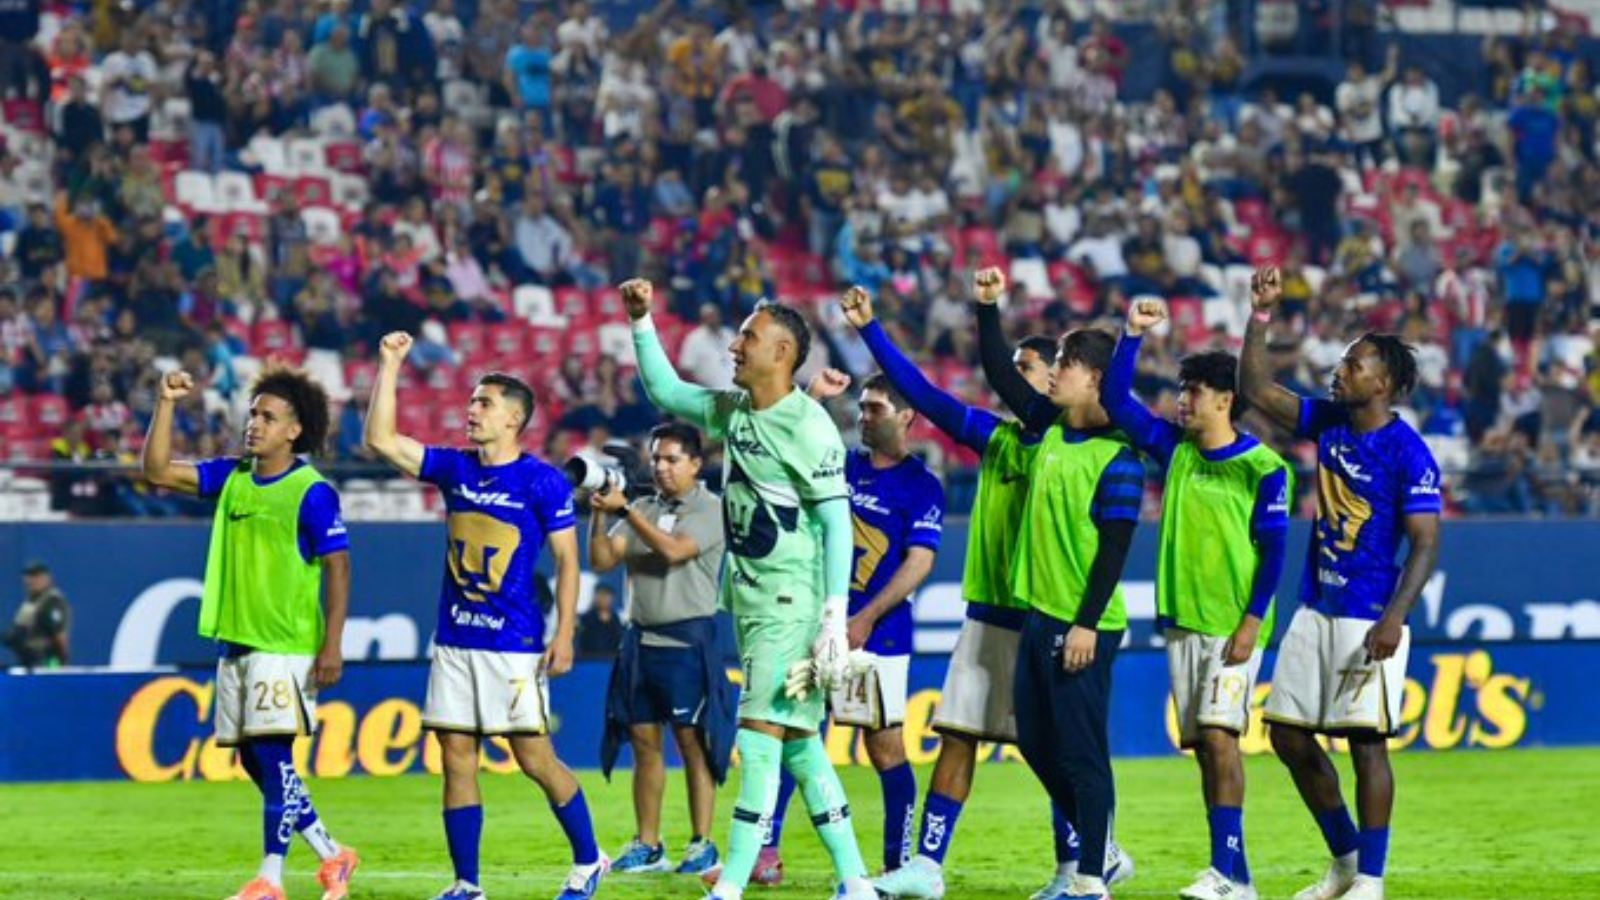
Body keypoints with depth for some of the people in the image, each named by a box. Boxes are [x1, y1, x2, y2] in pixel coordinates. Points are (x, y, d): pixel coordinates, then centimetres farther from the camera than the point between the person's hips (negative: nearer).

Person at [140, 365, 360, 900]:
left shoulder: (312, 493, -10)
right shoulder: (231, 477, 10)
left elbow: (338, 569, -11)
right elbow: (158, 471, 8)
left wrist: (332, 646, -17)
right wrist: (166, 405, -2)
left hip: (287, 645, -8)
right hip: (234, 641, 8)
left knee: (272, 754, -11)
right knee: (254, 759, 10)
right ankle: (332, 856, 21)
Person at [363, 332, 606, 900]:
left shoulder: (543, 481, -7)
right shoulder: (455, 469, 9)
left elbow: (567, 559, -7)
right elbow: (380, 440, 6)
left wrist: (565, 635, -13)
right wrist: (389, 367, 2)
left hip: (515, 643, -6)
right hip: (454, 640, 6)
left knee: (535, 758, -4)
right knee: (456, 759, 3)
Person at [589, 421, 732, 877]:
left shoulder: (710, 509, -3)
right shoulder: (642, 510, 14)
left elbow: (673, 550, -18)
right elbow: (602, 561, 7)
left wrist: (624, 510, -20)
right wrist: (599, 517, -9)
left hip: (688, 639, -6)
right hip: (640, 639, 6)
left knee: (693, 741, -6)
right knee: (644, 740, 7)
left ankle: (702, 847, -4)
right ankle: (647, 845, 12)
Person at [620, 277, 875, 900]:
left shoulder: (808, 426, -14)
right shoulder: (733, 410, 9)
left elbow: (837, 525, -15)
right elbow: (666, 392, 25)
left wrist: (835, 620, -20)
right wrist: (642, 324, 14)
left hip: (792, 603, -8)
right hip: (750, 598, 8)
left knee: (761, 737, -11)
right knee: (799, 744, 9)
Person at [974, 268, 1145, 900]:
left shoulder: (1117, 459, -14)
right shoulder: (1051, 429, 9)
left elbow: (1115, 548, -16)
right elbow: (1001, 375, 17)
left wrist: (1087, 624, -19)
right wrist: (988, 308, 9)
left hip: (1083, 626, -9)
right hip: (1040, 612, 9)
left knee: (1081, 750, -5)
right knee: (1035, 740, 14)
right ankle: (1099, 845, 26)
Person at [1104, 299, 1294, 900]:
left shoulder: (1263, 468, -6)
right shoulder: (1175, 449, 10)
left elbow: (1273, 548, -7)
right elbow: (1116, 401, 10)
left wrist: (1253, 619, -14)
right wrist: (1133, 335, 0)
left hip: (1234, 625, -6)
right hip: (1182, 619, 6)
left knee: (1219, 733, -16)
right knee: (1203, 745, 5)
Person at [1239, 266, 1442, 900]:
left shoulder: (1408, 453, -13)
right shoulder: (1329, 422, 7)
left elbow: (1426, 544, -16)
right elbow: (1256, 391, 13)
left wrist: (1395, 616, -26)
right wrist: (1262, 315, 3)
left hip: (1369, 620, -8)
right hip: (1315, 610, 8)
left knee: (1366, 741, -7)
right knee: (1289, 735, 9)